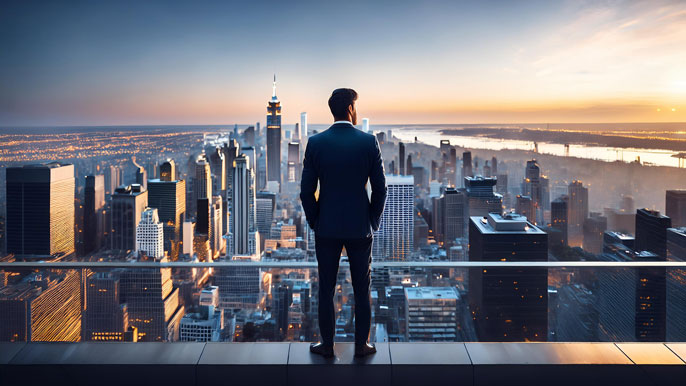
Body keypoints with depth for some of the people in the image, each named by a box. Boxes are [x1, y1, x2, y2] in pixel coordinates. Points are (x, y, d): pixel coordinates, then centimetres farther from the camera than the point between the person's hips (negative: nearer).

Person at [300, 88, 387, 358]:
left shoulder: (315, 143, -6)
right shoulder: (369, 142, -7)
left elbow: (307, 190, -5)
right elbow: (380, 189, -5)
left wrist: (314, 222, 8)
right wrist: (373, 223, 7)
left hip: (327, 228, 0)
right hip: (360, 228, 0)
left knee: (326, 289, 11)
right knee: (362, 290, 12)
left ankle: (327, 346, 20)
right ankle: (361, 345, 20)